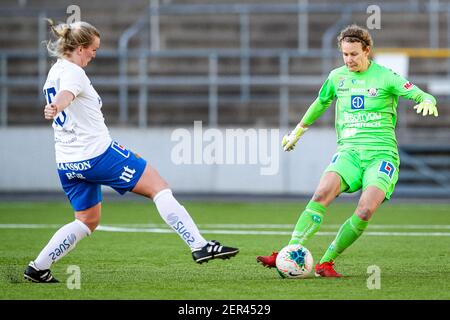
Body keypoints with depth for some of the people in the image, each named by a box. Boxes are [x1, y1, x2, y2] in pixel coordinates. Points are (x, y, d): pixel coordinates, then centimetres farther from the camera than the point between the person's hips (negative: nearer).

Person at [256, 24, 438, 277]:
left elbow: (422, 96, -7)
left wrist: (427, 102, -32)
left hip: (382, 154, -3)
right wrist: (298, 131, 39)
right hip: (349, 150, 3)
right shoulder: (337, 77, 11)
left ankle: (327, 262, -12)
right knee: (323, 193, -26)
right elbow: (321, 103, 30)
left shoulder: (386, 77, -1)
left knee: (366, 210, -25)